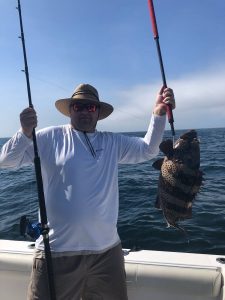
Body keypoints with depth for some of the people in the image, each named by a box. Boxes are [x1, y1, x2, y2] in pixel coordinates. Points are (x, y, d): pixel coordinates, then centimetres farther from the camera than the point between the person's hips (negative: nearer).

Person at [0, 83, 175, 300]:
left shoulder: (112, 142, 5)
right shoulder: (50, 138, -5)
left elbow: (148, 150, 1)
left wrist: (159, 113, -12)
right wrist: (25, 133, -25)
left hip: (106, 250, 4)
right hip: (57, 251, -3)